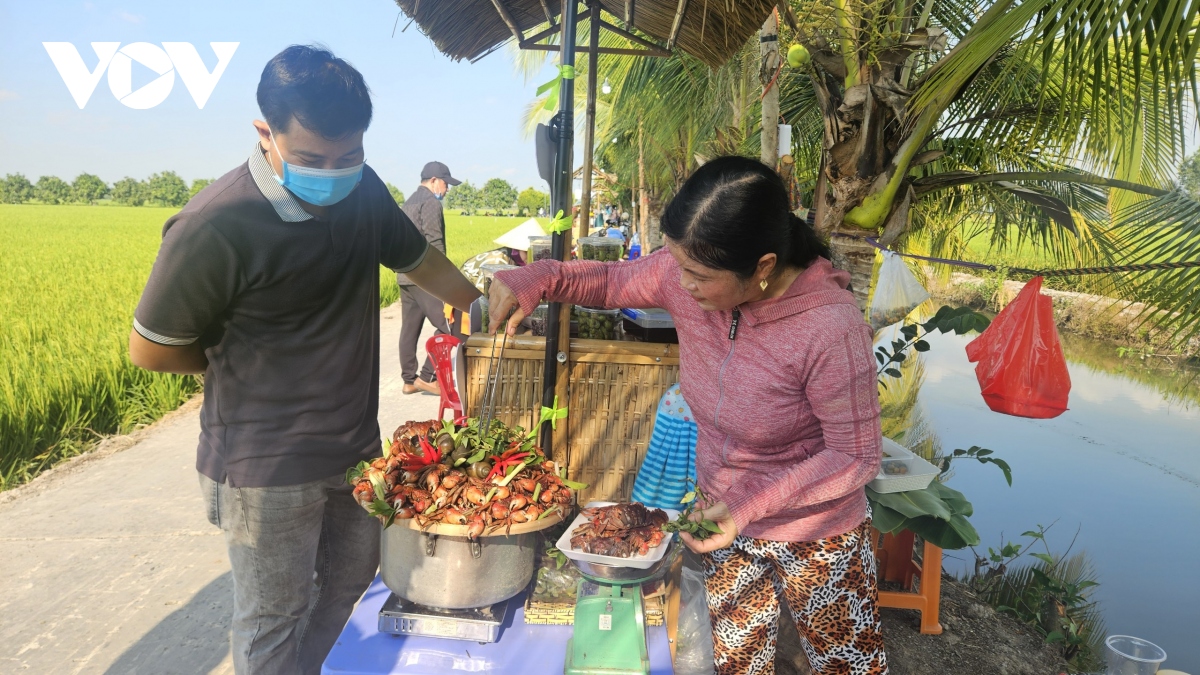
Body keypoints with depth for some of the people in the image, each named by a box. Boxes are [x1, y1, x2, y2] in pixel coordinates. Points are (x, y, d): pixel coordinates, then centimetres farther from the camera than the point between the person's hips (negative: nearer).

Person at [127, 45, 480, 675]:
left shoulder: (363, 193, -5)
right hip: (267, 467, -6)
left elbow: (419, 258, 14)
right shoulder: (215, 227, -24)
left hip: (356, 441, 7)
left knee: (351, 580, 24)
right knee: (272, 623, 11)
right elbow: (150, 349, -13)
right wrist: (252, 364, -2)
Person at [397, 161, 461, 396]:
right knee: (447, 326, -6)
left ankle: (409, 380, 14)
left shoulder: (408, 202, 21)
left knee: (409, 329, 10)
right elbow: (434, 243, -17)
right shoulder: (431, 202, -9)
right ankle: (426, 377, -6)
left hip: (406, 276, 10)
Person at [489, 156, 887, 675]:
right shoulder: (688, 273, -18)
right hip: (724, 516, 5)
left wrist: (751, 504, -26)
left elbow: (856, 457, -22)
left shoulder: (831, 328, -33)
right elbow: (612, 280, 1)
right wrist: (536, 280, -15)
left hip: (815, 538, -4)